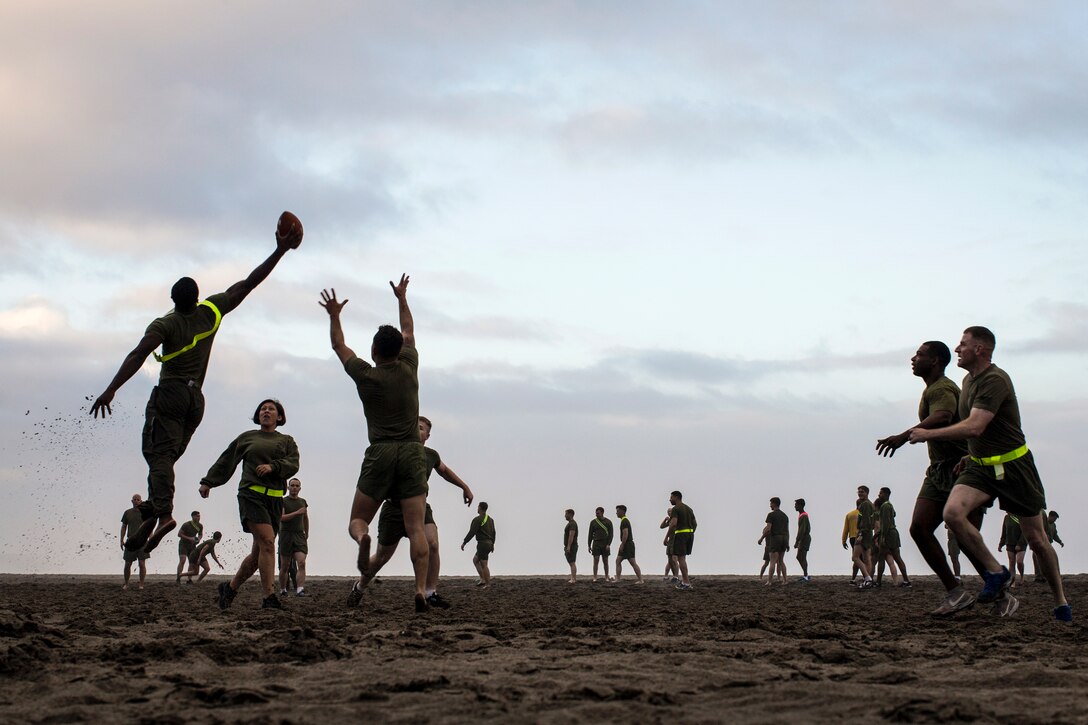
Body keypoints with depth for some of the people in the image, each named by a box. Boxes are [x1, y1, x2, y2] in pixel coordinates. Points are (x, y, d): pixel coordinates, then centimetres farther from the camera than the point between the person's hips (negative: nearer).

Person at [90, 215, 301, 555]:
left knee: (159, 454, -15)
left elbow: (138, 355, -18)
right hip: (196, 399, 5)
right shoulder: (212, 311, 6)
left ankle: (163, 513, -36)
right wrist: (280, 251, 14)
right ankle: (149, 519, -5)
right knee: (165, 457, 8)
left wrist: (111, 390, -23)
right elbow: (248, 284, 10)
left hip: (169, 394, -5)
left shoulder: (165, 324, -5)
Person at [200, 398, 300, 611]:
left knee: (259, 552, 2)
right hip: (251, 495, -3)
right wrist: (208, 481, 20)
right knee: (267, 542, -20)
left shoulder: (287, 441, 18)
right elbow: (225, 461, 22)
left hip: (275, 499, 3)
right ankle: (269, 597, -24)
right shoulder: (247, 438, 17)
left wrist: (272, 467, -17)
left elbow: (293, 464, 1)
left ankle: (231, 587, 22)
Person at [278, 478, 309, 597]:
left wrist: (306, 533, 34)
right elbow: (281, 518, -14)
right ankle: (282, 590, 19)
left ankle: (300, 590, -25)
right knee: (285, 566, 4)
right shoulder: (283, 501, 0)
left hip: (300, 535, 3)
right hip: (286, 535, -3)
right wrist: (297, 513, -20)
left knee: (301, 563, -16)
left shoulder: (303, 502, 14)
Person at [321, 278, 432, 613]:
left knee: (357, 521, 7)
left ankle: (363, 539, -31)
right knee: (416, 528, -5)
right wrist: (402, 299, 39)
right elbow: (408, 333, 26)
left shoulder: (366, 376, 2)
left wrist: (334, 315, 33)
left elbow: (339, 345, 19)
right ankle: (421, 589, -20)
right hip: (412, 453, 1)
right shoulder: (408, 368, 7)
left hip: (380, 454, -1)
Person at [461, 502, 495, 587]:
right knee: (475, 560, 19)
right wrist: (492, 544, 30)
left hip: (482, 544, -9)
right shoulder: (490, 519, 13)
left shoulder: (477, 520, -13)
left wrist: (464, 543, -9)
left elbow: (471, 533, -16)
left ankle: (488, 584, -8)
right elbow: (493, 533, 20)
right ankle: (483, 580, 10)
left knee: (484, 565, -6)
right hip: (489, 544, 9)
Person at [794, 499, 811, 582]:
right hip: (803, 539, 10)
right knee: (799, 557, 11)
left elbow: (802, 530, -23)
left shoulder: (803, 516, -17)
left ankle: (805, 577, -6)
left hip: (804, 538, -10)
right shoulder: (803, 515, 15)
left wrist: (796, 542, -24)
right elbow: (808, 528, 22)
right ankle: (805, 575, 13)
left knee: (802, 558, -8)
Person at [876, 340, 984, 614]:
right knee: (919, 528, -4)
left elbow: (941, 418, -36)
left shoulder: (941, 389, -15)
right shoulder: (933, 389, 18)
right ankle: (955, 593, -4)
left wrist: (905, 435, -49)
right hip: (939, 469, 10)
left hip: (961, 468, -10)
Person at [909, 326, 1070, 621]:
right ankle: (995, 572, -8)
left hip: (1013, 465, -7)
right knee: (952, 512, -21)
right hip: (981, 467, 7)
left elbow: (974, 428, -28)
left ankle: (1061, 603, 19)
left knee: (1036, 539, 2)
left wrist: (927, 434, -21)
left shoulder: (995, 380, -19)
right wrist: (972, 456, 13)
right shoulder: (969, 381, 11)